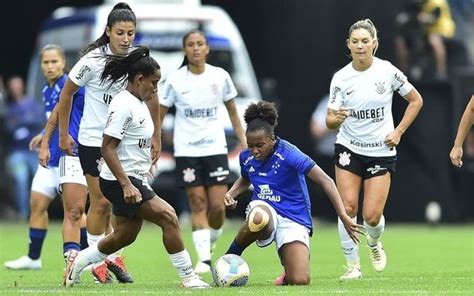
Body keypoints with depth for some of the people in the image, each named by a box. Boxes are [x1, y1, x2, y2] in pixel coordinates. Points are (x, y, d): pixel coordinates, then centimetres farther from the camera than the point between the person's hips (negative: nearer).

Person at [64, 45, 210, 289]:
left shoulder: (139, 103, 11)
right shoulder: (123, 105, -18)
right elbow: (107, 148, -21)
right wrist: (126, 185, -25)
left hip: (134, 180, 10)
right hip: (120, 182, -10)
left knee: (124, 236, 16)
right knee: (168, 216, -16)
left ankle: (78, 262, 31)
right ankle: (188, 277, -11)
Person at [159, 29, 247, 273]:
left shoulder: (220, 76, 1)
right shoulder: (175, 80, -2)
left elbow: (233, 112, 13)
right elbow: (159, 116, 4)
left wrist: (244, 142, 10)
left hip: (215, 148, 1)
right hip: (187, 150, -1)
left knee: (218, 207, -6)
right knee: (198, 205, -7)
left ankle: (210, 246, 20)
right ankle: (203, 259, -7)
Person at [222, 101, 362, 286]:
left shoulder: (288, 154, -17)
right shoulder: (246, 157, 0)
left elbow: (326, 181, -19)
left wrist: (343, 217, -25)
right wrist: (231, 193, 3)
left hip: (294, 220, -2)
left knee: (300, 281, -21)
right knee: (258, 218, -41)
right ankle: (231, 257, -13)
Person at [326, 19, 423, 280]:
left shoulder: (388, 71, -9)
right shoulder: (341, 78, -7)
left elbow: (416, 100, 4)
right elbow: (330, 121, -6)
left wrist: (398, 132, -4)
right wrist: (336, 119, -30)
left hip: (381, 151, -1)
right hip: (349, 149, 1)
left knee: (371, 216, -6)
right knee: (348, 207, -13)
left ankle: (374, 243, 30)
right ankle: (353, 266, 2)